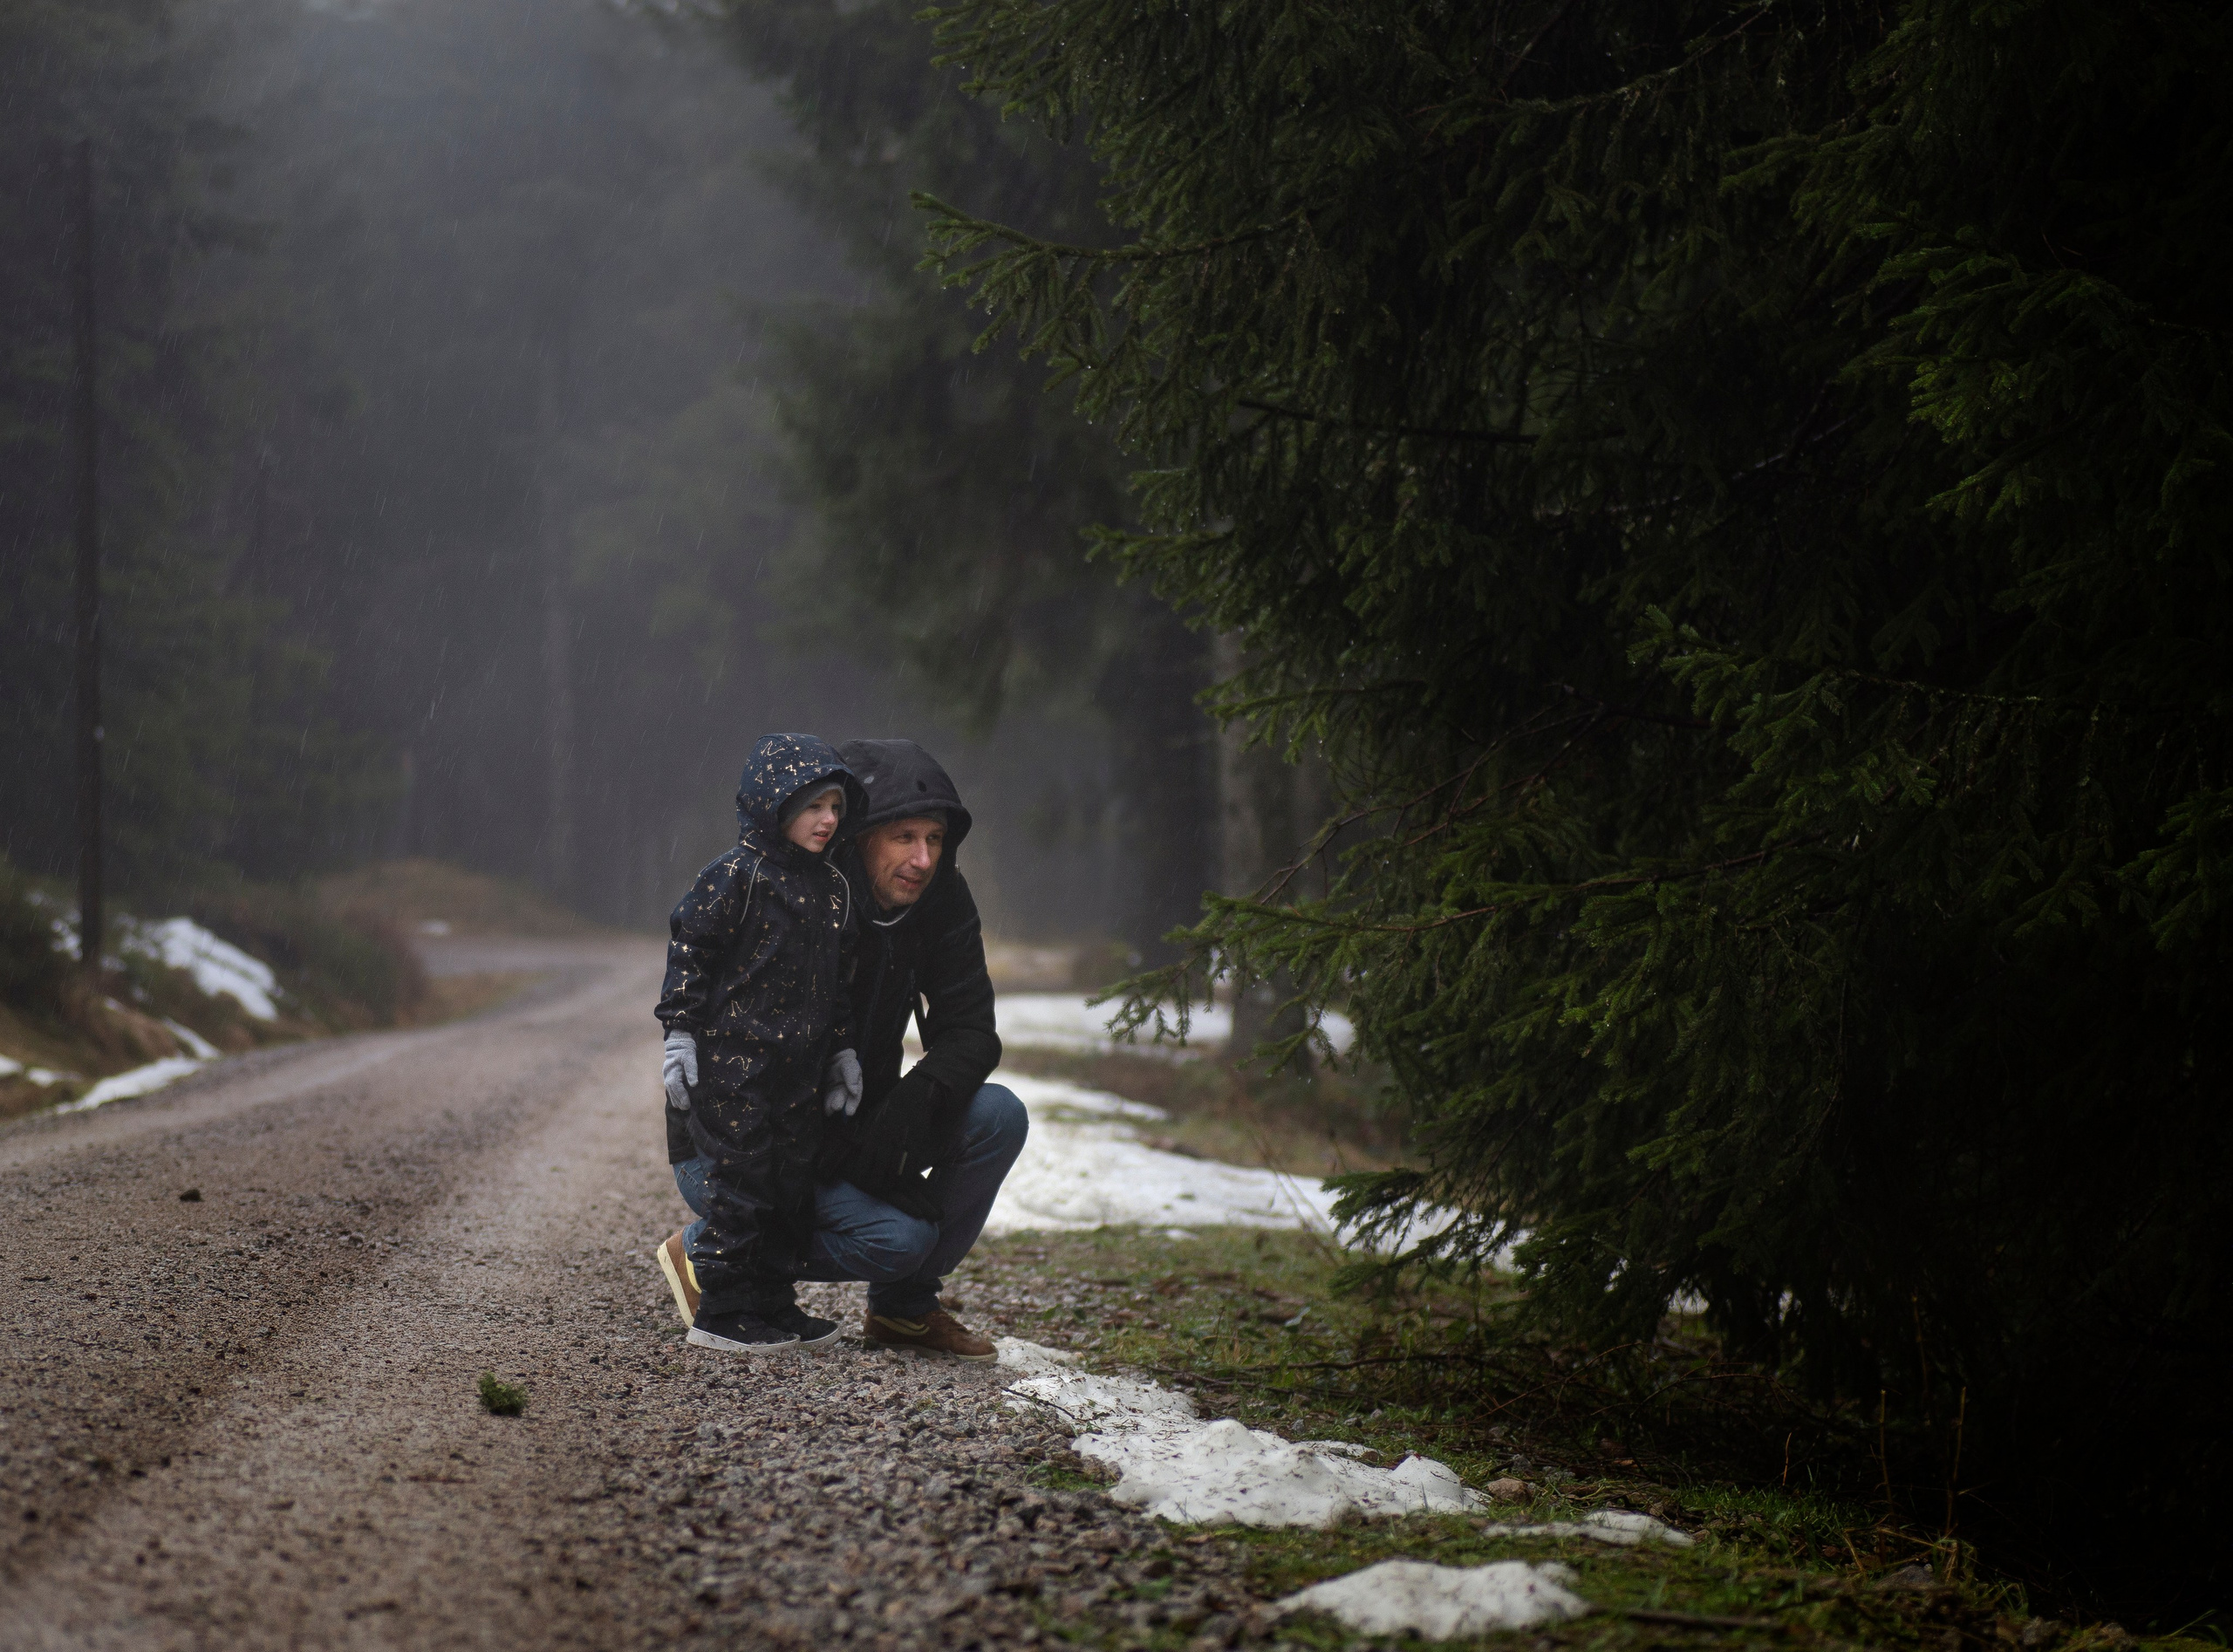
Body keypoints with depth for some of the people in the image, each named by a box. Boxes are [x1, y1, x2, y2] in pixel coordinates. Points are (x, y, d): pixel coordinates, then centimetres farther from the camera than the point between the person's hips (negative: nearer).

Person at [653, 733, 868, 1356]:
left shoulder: (833, 889, 12)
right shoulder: (735, 877, -10)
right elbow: (689, 952, -10)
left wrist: (842, 1051, 19)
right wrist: (680, 1034, -13)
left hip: (798, 1071, 7)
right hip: (731, 1064, -7)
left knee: (793, 1186, 11)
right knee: (739, 1182, -4)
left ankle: (772, 1304, 21)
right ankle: (722, 1312, 4)